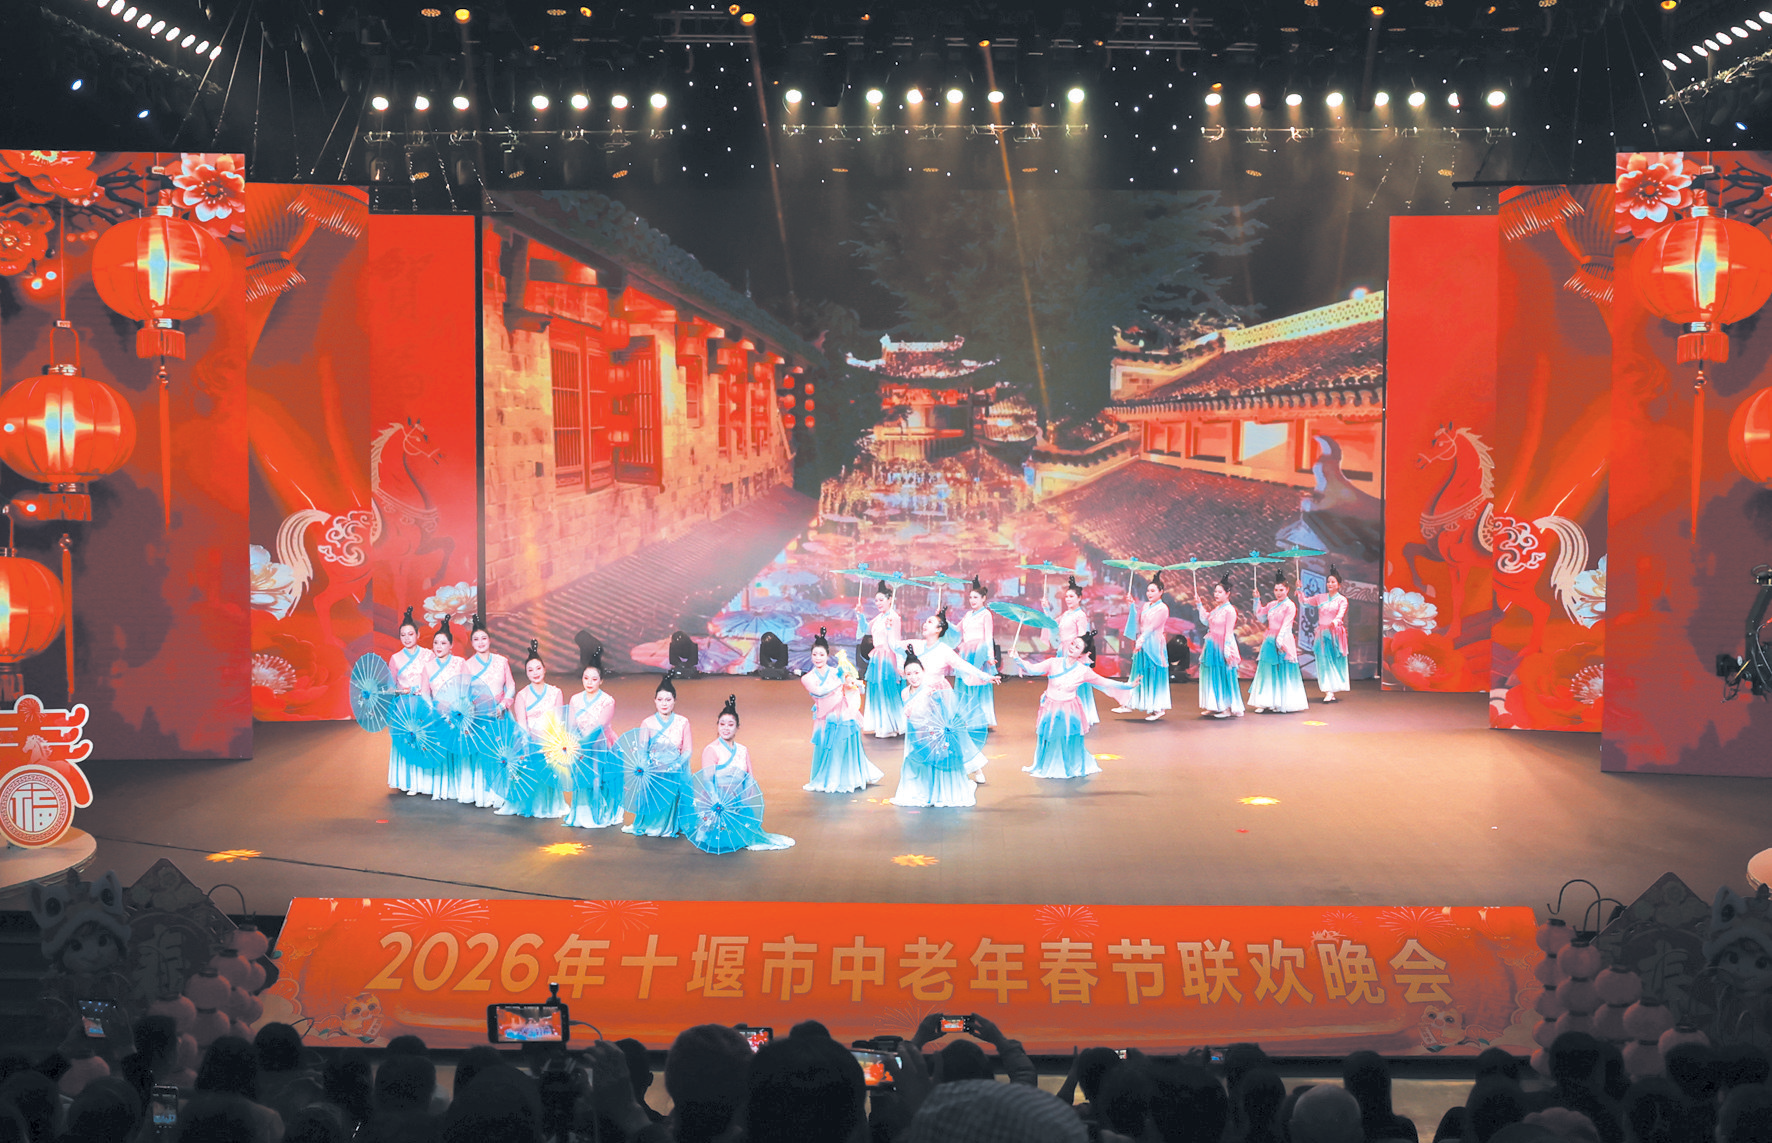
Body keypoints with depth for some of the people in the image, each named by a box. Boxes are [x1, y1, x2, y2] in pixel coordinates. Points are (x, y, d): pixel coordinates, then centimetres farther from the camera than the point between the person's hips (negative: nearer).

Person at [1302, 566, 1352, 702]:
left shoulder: (1342, 600, 0)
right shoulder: (1321, 598, 12)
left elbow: (1341, 614, -16)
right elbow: (1305, 601, 11)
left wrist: (1335, 622, -36)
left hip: (1335, 633, -3)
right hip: (1322, 634, 3)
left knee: (1335, 661, 0)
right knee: (1324, 661, -3)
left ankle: (1333, 691, 4)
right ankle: (1328, 692, -4)